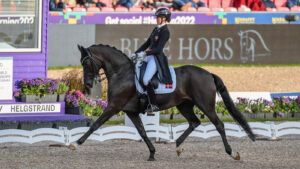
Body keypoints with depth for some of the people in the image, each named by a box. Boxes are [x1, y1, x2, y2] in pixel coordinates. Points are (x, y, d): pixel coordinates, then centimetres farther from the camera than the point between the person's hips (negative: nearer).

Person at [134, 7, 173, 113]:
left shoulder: (165, 32, -12)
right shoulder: (156, 29, 15)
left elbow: (158, 49, -20)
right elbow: (147, 43, 20)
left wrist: (145, 53, -23)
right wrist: (137, 53, 12)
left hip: (157, 58, -10)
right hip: (149, 56, 10)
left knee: (146, 80, -23)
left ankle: (153, 105, -17)